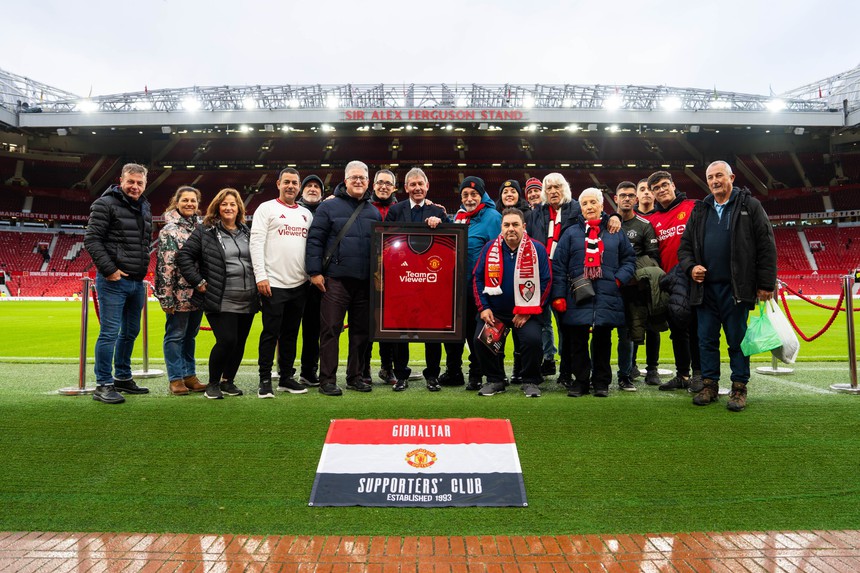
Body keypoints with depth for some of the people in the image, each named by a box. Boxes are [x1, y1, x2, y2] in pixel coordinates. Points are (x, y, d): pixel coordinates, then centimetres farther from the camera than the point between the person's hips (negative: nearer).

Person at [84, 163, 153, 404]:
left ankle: (123, 378, 27)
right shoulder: (105, 204, -6)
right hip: (113, 281, -8)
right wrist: (109, 269, -17)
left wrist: (142, 271, 16)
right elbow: (91, 239, -11)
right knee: (110, 332, -6)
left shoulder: (145, 208, 16)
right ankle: (103, 385, 2)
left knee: (131, 332, 14)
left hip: (137, 282, 8)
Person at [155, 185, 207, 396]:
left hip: (197, 292, 6)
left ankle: (190, 375, 22)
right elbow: (165, 266, -11)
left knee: (190, 335, 13)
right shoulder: (169, 231, -6)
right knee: (176, 335, 3)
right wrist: (166, 297, -15)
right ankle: (176, 379, 11)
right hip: (179, 294, -6)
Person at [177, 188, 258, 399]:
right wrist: (198, 281, -7)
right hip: (221, 302, -5)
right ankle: (213, 383, 10)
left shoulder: (247, 232, 15)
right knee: (226, 340, -13)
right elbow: (184, 256, -1)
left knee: (240, 342, 8)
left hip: (248, 301, 5)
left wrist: (258, 282, 12)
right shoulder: (205, 231, 0)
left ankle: (228, 380, 27)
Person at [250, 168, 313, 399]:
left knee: (291, 333, 11)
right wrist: (261, 276, -14)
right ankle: (265, 380, 8)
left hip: (299, 284, 5)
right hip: (273, 283, -5)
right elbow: (256, 242, -6)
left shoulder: (306, 214, 17)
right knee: (271, 333, -2)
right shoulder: (267, 208, 2)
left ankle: (286, 377, 20)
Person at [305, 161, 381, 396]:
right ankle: (327, 379, 7)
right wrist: (315, 271, -10)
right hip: (336, 279, -4)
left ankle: (355, 376, 22)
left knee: (362, 330, 10)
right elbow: (314, 240, -3)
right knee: (331, 330, -2)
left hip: (366, 282, 5)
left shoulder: (374, 212, 16)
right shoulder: (329, 207, 2)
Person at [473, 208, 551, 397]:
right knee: (480, 340, -17)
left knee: (532, 340, -25)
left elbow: (545, 282, -6)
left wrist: (527, 311, -10)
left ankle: (531, 382, 2)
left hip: (526, 312, -2)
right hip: (494, 311, 2)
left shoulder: (537, 249, -6)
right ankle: (494, 380, 8)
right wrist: (483, 308, -5)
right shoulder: (490, 248, 0)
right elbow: (478, 279, 4)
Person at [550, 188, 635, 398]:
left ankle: (602, 382, 19)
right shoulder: (571, 233, 8)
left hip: (607, 297, 1)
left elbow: (629, 259, 15)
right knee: (577, 340, 2)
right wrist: (559, 295, -5)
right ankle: (580, 380, 15)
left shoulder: (616, 233, 12)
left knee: (603, 339, 6)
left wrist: (619, 278, -4)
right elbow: (558, 266, 3)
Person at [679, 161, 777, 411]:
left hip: (736, 287, -4)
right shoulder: (699, 211, 14)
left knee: (737, 339, 3)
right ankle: (709, 385, 17)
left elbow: (767, 246, -1)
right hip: (705, 287, 4)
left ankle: (739, 388, 13)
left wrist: (766, 283, -7)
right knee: (707, 339, 7)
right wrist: (691, 267, -3)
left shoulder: (750, 205, 3)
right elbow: (684, 246, 18)